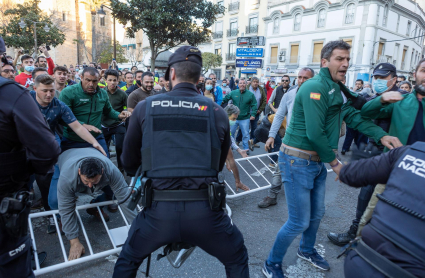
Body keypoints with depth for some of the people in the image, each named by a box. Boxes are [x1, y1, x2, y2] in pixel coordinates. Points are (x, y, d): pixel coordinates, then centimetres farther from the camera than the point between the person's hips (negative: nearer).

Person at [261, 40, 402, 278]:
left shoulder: (337, 89, 12)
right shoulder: (315, 87, -20)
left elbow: (353, 115, 7)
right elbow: (314, 133, -24)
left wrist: (381, 135, -7)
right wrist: (334, 162, -12)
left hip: (317, 160, 9)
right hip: (298, 160, -9)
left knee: (317, 214, 22)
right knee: (299, 222, -1)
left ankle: (307, 250, 49)